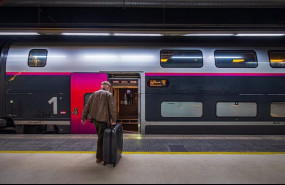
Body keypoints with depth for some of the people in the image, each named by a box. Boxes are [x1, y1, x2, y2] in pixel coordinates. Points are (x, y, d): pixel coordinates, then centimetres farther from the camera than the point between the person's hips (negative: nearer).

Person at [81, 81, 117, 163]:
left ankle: (100, 152, 33)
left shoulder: (94, 94, 16)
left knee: (100, 136, 22)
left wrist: (84, 117, 13)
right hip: (103, 119, -6)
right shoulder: (109, 95, 1)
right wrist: (113, 120, -7)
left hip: (94, 118, 6)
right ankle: (99, 157, 6)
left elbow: (87, 106, 12)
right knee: (101, 138, 0)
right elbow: (112, 108, -9)